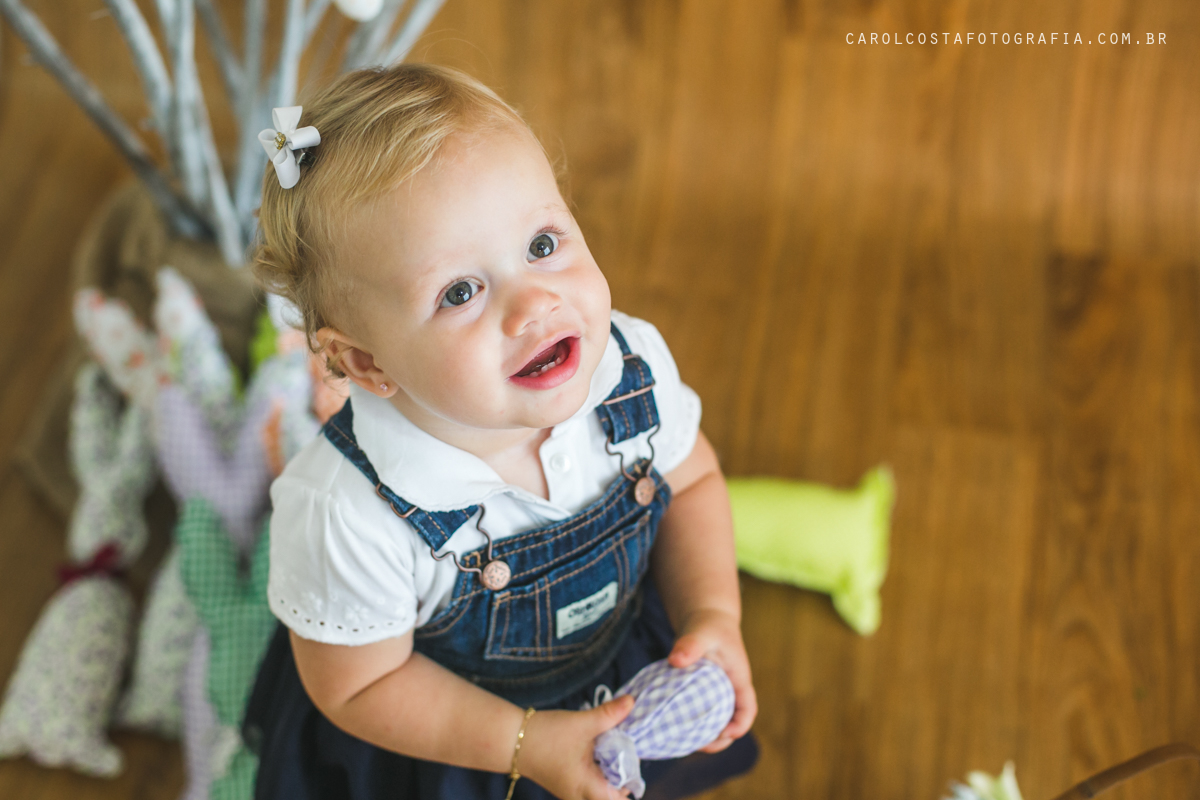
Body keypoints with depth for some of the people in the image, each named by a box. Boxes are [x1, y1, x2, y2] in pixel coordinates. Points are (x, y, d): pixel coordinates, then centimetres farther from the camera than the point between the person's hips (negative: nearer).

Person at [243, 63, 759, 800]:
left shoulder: (635, 367, -27)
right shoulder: (347, 516, -38)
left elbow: (690, 481, -5)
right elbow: (358, 686, -20)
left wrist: (713, 613, -19)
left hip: (624, 669, 3)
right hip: (440, 737, -3)